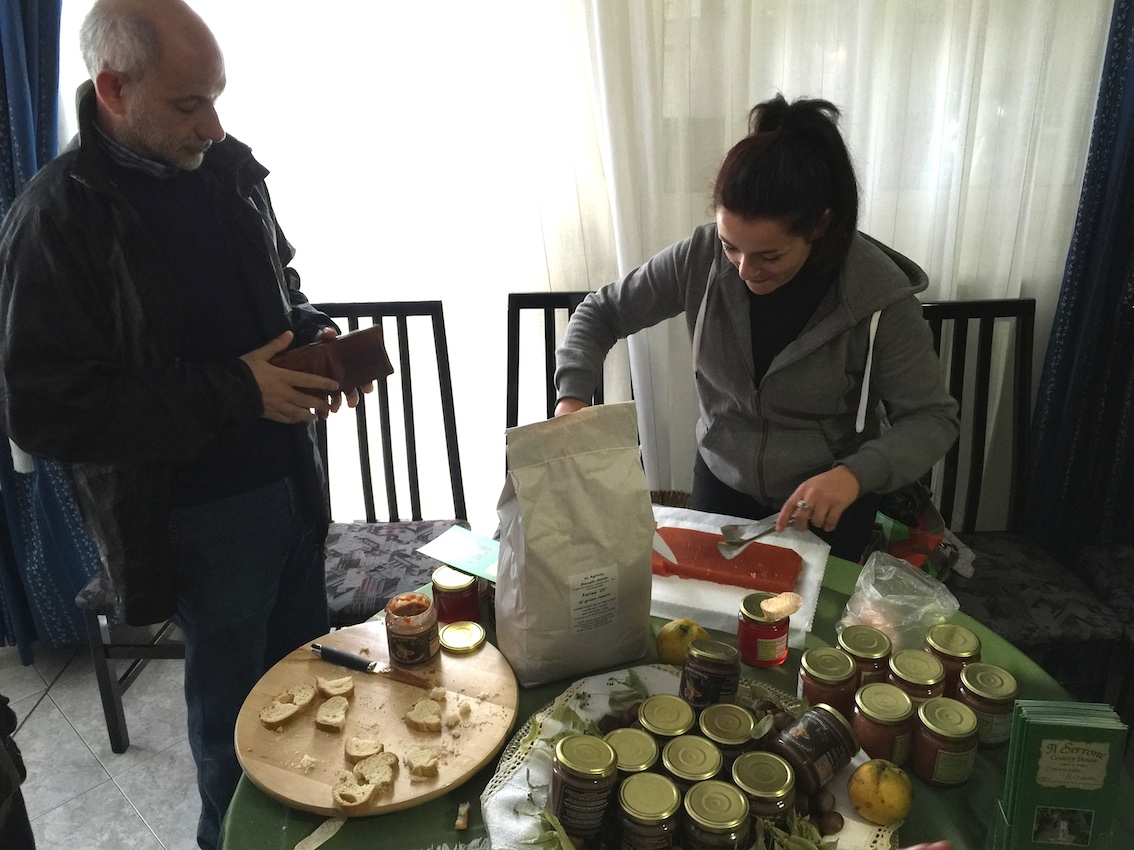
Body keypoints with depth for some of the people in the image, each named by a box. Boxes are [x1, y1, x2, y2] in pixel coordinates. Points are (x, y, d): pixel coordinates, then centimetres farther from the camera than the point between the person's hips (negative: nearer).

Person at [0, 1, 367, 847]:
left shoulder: (226, 165, 3)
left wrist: (313, 334, -5)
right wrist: (232, 394, -22)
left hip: (290, 475, 6)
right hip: (196, 509, -6)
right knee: (234, 694, 14)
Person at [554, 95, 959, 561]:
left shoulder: (878, 296, -26)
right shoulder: (701, 257, -20)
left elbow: (933, 417, -17)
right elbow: (602, 313, -8)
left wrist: (855, 473, -35)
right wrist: (571, 396, -24)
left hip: (829, 503, -2)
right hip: (721, 484, 2)